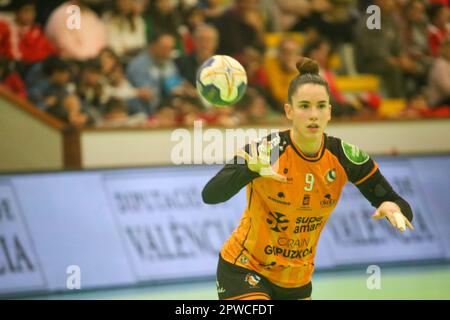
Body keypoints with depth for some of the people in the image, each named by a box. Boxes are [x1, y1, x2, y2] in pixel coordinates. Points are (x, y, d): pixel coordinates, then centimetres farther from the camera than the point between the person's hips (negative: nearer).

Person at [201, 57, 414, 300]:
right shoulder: (267, 151, -23)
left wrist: (392, 207, -31)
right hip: (244, 271, -5)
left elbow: (402, 207, -7)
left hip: (297, 280, 5)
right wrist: (251, 170, -54)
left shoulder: (345, 157, -12)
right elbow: (210, 195, -37)